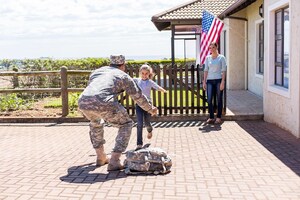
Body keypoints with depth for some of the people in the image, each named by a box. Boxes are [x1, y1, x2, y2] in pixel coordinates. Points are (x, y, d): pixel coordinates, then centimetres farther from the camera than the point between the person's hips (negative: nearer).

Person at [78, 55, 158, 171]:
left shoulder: (97, 71, 34)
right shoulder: (124, 76, 20)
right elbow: (138, 96, 23)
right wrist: (150, 109, 41)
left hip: (83, 102, 5)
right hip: (104, 103, -5)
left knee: (95, 121, 38)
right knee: (126, 125, 17)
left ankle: (101, 157, 39)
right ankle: (114, 161, 6)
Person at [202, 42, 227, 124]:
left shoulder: (221, 57, 1)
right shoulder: (207, 58, 9)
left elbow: (223, 70, -2)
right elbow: (206, 70, 9)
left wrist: (223, 82, -10)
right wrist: (204, 82, 3)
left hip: (218, 80, -3)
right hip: (210, 80, 3)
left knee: (219, 100, 3)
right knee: (209, 100, -2)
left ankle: (218, 118, 11)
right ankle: (211, 117, 9)